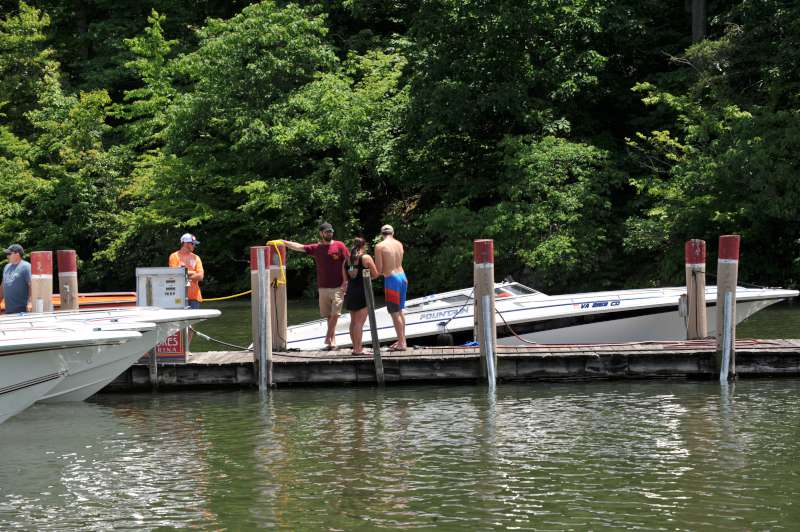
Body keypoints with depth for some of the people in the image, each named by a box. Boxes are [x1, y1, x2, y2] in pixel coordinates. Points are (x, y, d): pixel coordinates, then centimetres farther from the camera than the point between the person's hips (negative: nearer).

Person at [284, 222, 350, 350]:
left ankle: (328, 338, -8)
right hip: (323, 287, 3)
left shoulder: (339, 246, 0)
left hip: (338, 287, -3)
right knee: (328, 315, 5)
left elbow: (347, 263, -1)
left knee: (335, 313, -12)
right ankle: (332, 341, 10)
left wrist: (345, 281, -7)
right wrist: (283, 242, -2)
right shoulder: (316, 248, 8)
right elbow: (299, 247, 7)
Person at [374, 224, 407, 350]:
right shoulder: (399, 244, 8)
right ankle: (402, 340, 23)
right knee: (399, 311, 18)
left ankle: (401, 343, -2)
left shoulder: (380, 246, -9)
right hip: (402, 276, 7)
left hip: (391, 279, -7)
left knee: (394, 313, -2)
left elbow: (378, 269, -10)